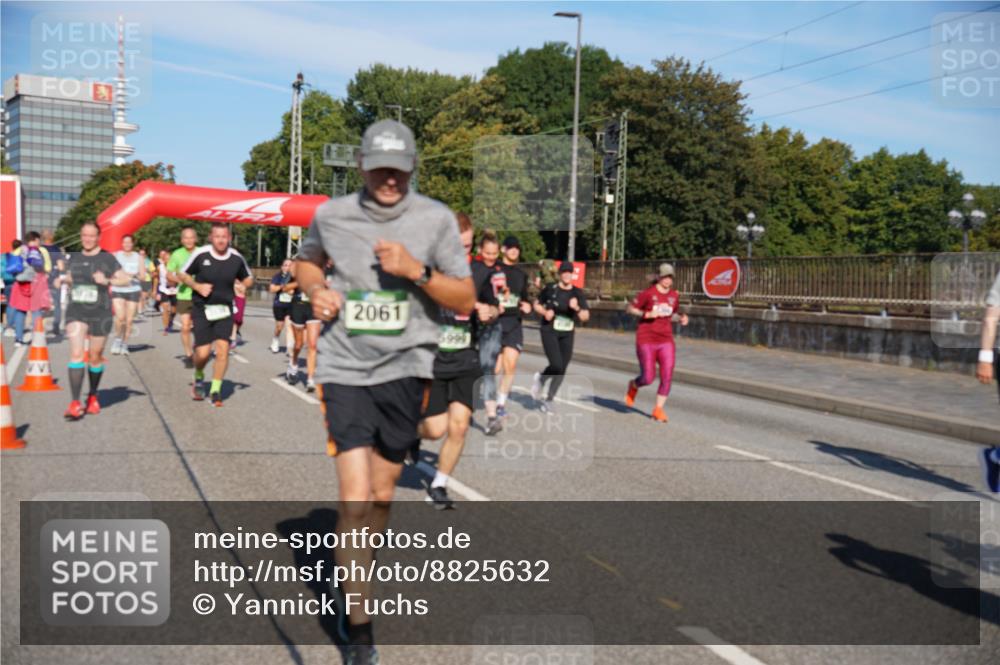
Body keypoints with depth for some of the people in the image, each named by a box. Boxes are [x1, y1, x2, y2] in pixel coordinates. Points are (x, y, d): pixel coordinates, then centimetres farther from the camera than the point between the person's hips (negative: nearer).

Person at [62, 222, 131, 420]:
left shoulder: (107, 258, 0)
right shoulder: (74, 258, 11)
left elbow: (126, 279, -4)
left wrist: (107, 281, -21)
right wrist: (65, 280, 2)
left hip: (100, 313, -2)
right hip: (76, 312, 2)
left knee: (95, 357, 9)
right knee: (76, 354, -13)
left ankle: (93, 397, 32)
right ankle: (75, 403, -16)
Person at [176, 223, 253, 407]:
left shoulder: (237, 258, -3)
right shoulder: (200, 254, -10)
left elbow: (248, 278, 15)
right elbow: (182, 274, 4)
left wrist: (243, 286, -8)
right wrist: (197, 286, -13)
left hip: (224, 309, 2)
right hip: (202, 309, -2)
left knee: (223, 349, -10)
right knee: (203, 353, -6)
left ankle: (215, 390, 6)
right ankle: (198, 377, 29)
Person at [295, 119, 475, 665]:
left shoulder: (436, 219, -3)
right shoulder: (330, 215, 0)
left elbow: (465, 300, -2)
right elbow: (306, 261, 21)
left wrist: (418, 271, -17)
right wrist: (314, 288, -1)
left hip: (405, 368, 1)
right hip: (345, 369, -1)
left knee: (382, 496, 13)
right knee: (355, 499, -10)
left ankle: (353, 586, 41)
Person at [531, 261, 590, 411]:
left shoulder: (578, 293, 1)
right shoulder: (550, 289, -3)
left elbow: (585, 317, -2)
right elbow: (537, 305, 10)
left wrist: (577, 308, -21)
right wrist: (544, 312, -11)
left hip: (567, 335, 3)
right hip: (549, 332, -3)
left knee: (561, 371, 4)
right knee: (556, 366, -19)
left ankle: (549, 399, 24)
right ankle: (540, 378, 15)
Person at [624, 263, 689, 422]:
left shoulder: (675, 295, 5)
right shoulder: (648, 293, -9)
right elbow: (630, 308, -2)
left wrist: (681, 318, 0)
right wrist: (646, 314, -17)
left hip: (666, 340, 4)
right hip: (646, 340, -4)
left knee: (667, 376, -7)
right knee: (648, 378, -2)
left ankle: (658, 409, 8)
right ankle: (633, 385, 34)